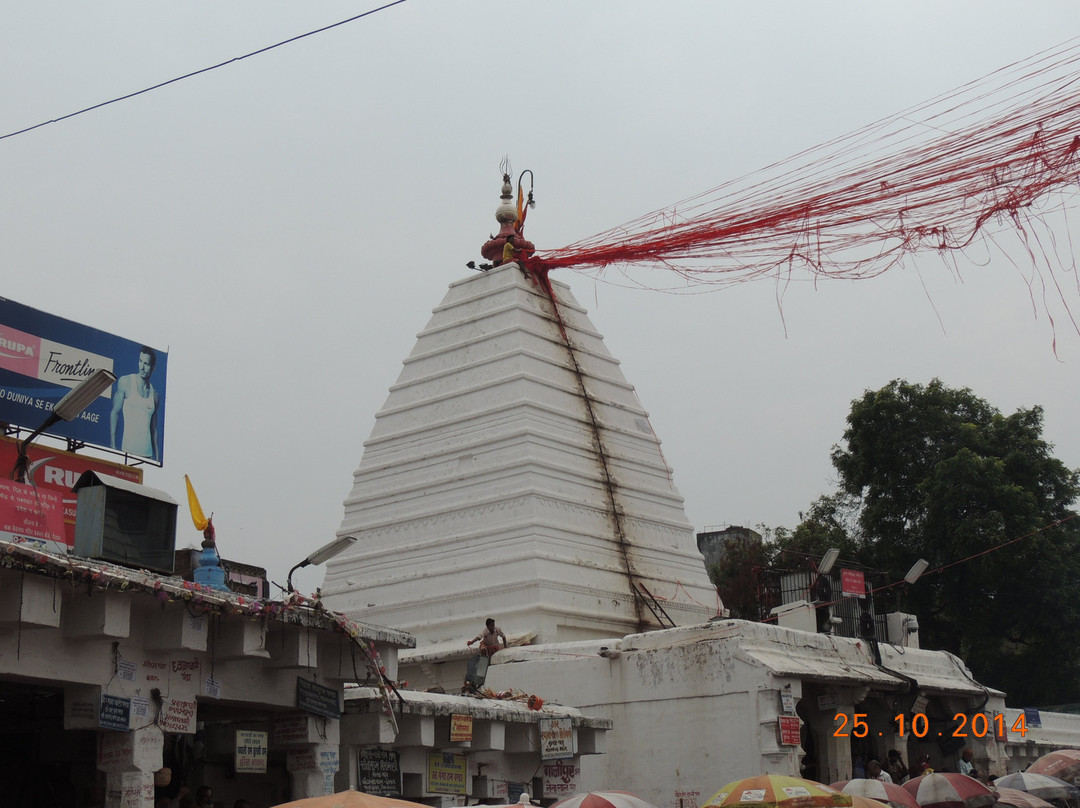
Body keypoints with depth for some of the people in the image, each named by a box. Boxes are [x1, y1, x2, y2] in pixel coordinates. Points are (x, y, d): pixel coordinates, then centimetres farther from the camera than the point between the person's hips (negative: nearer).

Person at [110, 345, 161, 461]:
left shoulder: (155, 395, 12)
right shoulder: (125, 382, 2)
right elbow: (114, 413, 1)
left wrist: (157, 458, 11)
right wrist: (112, 445, -8)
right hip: (128, 451, -3)